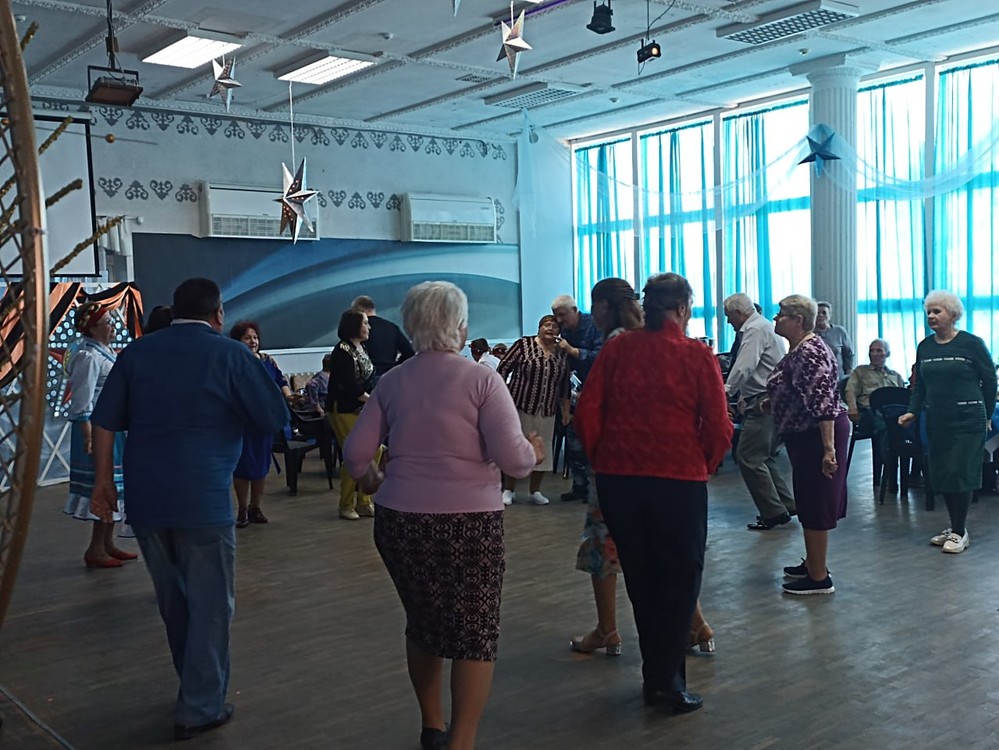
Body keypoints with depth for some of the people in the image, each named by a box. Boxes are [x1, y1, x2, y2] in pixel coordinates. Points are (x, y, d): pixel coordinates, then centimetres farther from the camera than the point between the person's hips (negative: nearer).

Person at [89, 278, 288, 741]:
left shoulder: (137, 352, 8)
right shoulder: (228, 354, -4)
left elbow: (104, 421, 6)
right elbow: (275, 417, -3)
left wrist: (104, 479, 13)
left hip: (144, 498, 5)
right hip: (202, 499, -5)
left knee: (173, 601, 20)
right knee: (210, 605, 6)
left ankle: (197, 689, 34)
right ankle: (200, 709, 9)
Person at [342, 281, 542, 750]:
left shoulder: (392, 382, 4)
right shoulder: (481, 379, -8)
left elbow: (356, 451, 5)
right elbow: (512, 457, -16)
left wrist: (369, 479, 25)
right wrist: (534, 453, 6)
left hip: (399, 519, 5)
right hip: (468, 521, -4)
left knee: (422, 623, 20)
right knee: (475, 631, 6)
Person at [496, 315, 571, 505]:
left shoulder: (561, 353, 5)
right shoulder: (523, 345, -7)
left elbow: (565, 383, 11)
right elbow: (503, 368, -7)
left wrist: (566, 408, 12)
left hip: (547, 411, 4)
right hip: (520, 406, -4)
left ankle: (535, 491, 20)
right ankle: (508, 490, 14)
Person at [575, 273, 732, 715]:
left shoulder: (616, 349, 1)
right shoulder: (697, 355, -6)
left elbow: (586, 412, -2)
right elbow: (719, 427, -8)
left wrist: (601, 460, 10)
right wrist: (703, 467, 9)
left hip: (618, 478, 3)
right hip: (679, 479, -3)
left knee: (640, 577, 18)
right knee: (679, 578, 11)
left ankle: (656, 674, 29)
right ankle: (667, 682, 10)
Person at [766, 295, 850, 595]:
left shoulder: (810, 353, -21)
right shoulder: (799, 349, 11)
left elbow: (823, 404, -27)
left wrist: (829, 449, -29)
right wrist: (772, 403, 13)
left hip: (818, 436, -10)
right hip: (806, 436, 10)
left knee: (815, 505, -3)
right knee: (810, 503, 19)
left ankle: (819, 578, 6)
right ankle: (812, 563, 32)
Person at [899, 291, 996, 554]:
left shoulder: (971, 343, -6)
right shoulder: (924, 347, 8)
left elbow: (989, 381, 1)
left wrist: (986, 415, 5)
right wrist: (912, 412, 0)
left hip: (967, 421, -5)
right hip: (937, 421, 5)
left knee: (959, 474, -6)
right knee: (940, 474, 7)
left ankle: (960, 532, 5)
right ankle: (955, 527, 19)